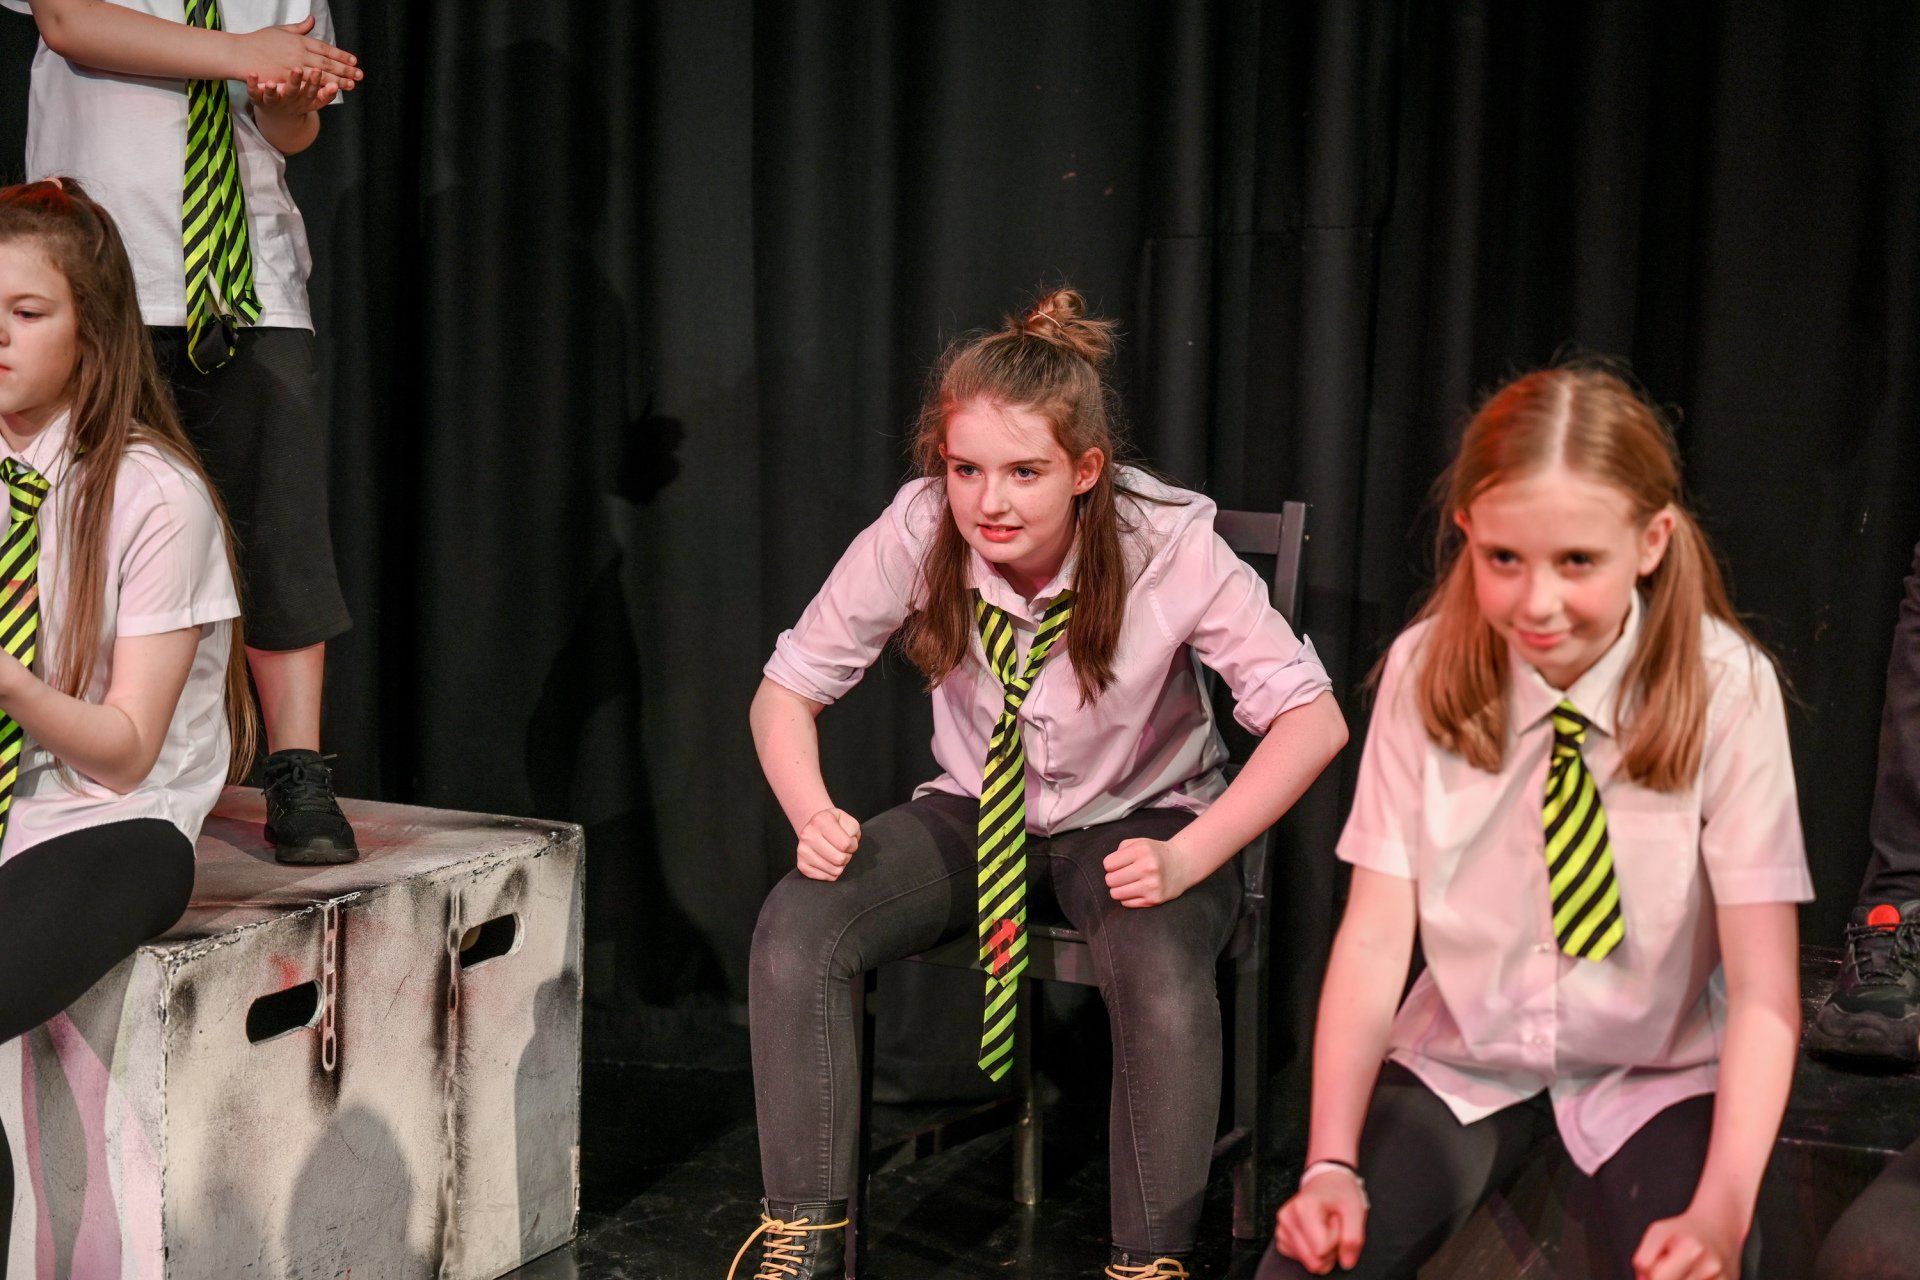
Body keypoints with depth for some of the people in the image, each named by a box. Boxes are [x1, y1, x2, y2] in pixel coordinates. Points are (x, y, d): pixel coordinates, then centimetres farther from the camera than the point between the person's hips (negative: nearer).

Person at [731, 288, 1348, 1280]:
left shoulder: (1168, 546, -24)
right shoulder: (917, 534, -19)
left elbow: (1312, 719, -21)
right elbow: (786, 690, -6)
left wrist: (1187, 858, -32)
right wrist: (813, 814, -26)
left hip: (1134, 821, -2)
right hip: (975, 814, 3)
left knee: (1161, 971, -35)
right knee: (795, 923, -23)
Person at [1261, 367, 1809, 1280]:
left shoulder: (1725, 688, -16)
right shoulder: (1426, 670, -11)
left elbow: (1764, 989, -17)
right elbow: (1375, 933, -14)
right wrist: (1332, 1164, -26)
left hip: (1652, 1079, -1)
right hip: (1463, 1062, 1)